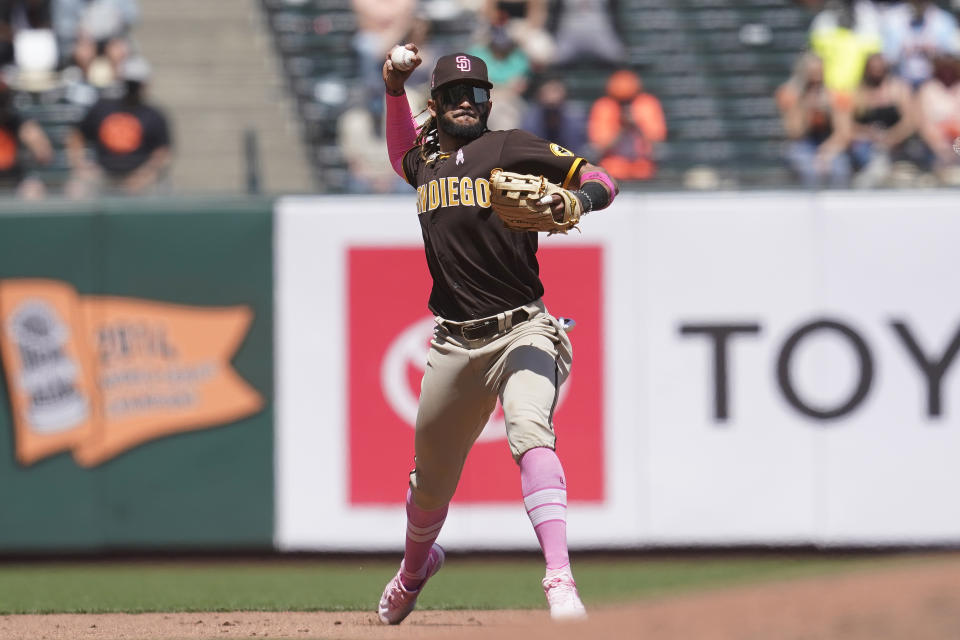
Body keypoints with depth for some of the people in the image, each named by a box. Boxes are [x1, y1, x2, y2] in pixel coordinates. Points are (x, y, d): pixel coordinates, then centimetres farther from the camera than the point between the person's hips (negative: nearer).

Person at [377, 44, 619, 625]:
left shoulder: (512, 147, -2)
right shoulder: (424, 160, 13)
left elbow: (602, 181, -4)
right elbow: (403, 150, 38)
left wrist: (576, 202, -27)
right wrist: (394, 87, 20)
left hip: (520, 331, -5)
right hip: (455, 342, 5)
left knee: (531, 433, -31)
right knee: (430, 479, 16)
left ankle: (560, 581, -41)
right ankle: (416, 568, 47)